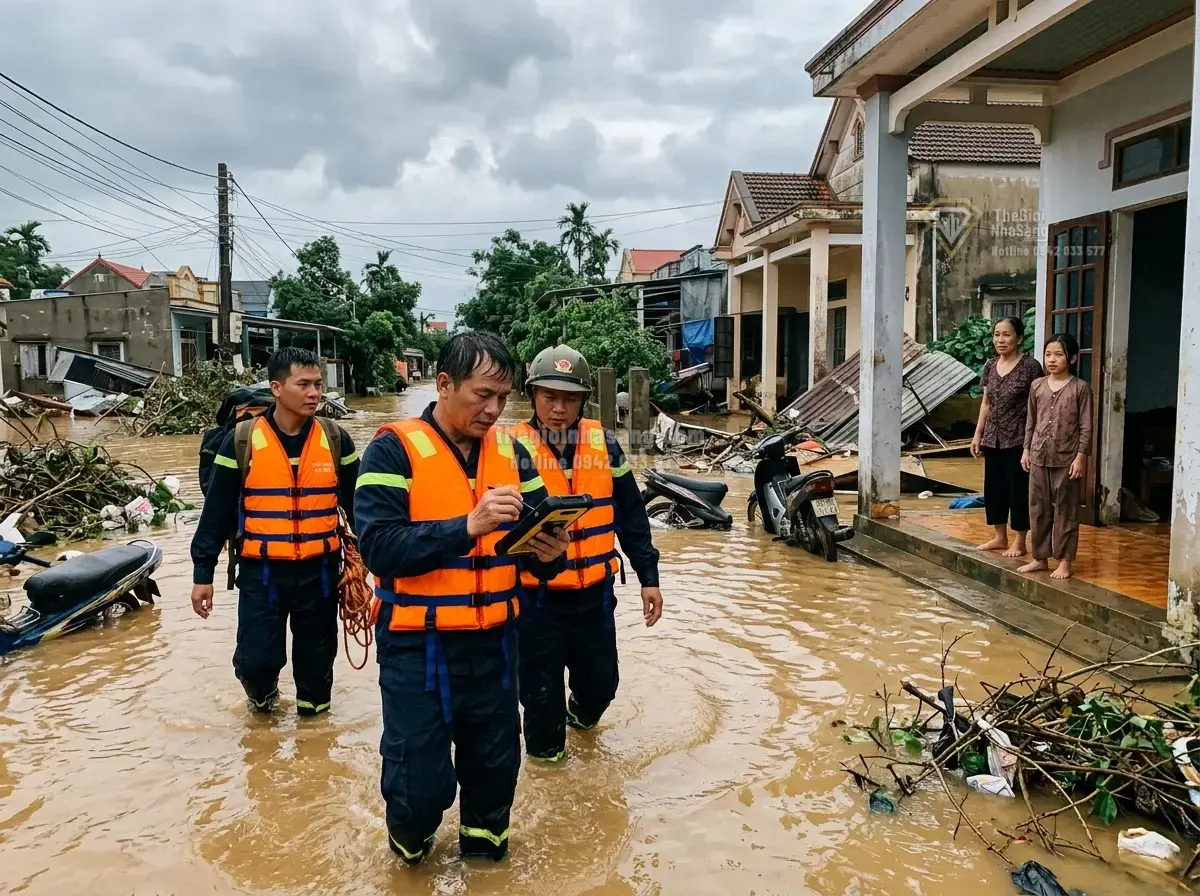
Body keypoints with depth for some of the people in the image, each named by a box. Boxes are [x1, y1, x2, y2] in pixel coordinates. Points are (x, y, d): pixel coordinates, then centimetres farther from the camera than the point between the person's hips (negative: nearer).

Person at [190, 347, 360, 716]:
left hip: (319, 572, 2)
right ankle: (262, 693, 33)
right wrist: (203, 572, -1)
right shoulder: (241, 441, -6)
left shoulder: (335, 439, -1)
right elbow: (217, 512, -1)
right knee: (256, 661, -2)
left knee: (316, 660, 11)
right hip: (261, 573, -1)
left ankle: (313, 710, 36)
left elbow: (356, 506, 7)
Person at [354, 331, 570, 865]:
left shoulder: (510, 452, 5)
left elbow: (535, 536, 5)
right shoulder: (394, 449, -10)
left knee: (495, 769, 17)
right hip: (418, 646, -4)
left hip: (493, 642, 5)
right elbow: (378, 546, -21)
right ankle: (410, 840, 37)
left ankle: (484, 847, 46)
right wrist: (467, 527, -30)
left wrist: (550, 554, -19)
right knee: (421, 785, 2)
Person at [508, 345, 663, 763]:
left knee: (600, 681, 17)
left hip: (595, 592, 3)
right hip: (535, 595, -3)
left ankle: (581, 714, 51)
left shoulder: (603, 443, 1)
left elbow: (631, 515, 7)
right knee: (541, 690, 8)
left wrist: (648, 577, 7)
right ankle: (546, 752, 36)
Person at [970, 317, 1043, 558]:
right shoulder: (990, 366, 8)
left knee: (1018, 488, 1)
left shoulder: (1030, 367, -11)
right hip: (993, 438, 6)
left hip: (1019, 439, -6)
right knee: (993, 487, 11)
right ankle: (1000, 537, 24)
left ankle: (1020, 541, 13)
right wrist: (978, 434, 12)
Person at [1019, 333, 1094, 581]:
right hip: (1039, 457, 4)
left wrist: (1081, 456, -12)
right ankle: (1040, 558, 19)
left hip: (1067, 459, -4)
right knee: (1038, 509, 9)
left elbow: (1086, 427, -7)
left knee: (1065, 510, 3)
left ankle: (1065, 561, 12)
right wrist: (1027, 450, 10)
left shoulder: (1080, 388, -6)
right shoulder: (1037, 386, 7)